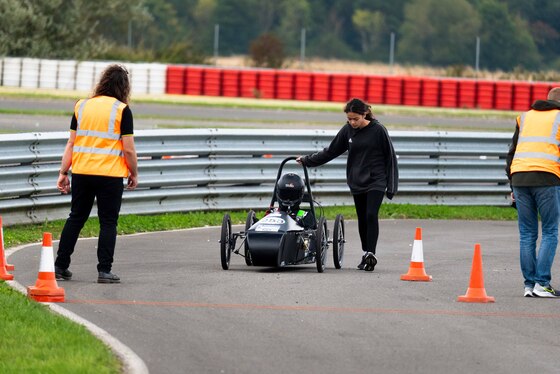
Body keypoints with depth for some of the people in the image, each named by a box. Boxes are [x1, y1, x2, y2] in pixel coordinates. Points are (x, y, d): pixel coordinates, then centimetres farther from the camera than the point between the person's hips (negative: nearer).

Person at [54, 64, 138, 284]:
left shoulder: (82, 106, 7)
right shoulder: (122, 110, -6)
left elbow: (71, 144, 8)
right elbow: (128, 149, -7)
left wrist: (63, 173, 12)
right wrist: (134, 174, 6)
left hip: (81, 172, 4)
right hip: (110, 175, -4)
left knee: (75, 218, 14)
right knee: (108, 222, 4)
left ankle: (60, 266, 14)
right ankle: (104, 270, 0)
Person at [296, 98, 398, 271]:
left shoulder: (378, 130, -9)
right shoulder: (348, 130, 3)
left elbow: (390, 157, -3)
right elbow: (330, 151, 14)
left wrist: (392, 185, -4)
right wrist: (307, 160, 15)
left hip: (376, 181, -4)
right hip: (357, 183, 4)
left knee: (371, 215, -18)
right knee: (362, 219, 6)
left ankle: (371, 254, -23)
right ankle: (366, 255, 15)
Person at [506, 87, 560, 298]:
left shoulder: (525, 117, 23)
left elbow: (512, 153, 21)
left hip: (519, 177, 4)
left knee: (527, 235, 8)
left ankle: (529, 285, 5)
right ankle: (542, 283, -8)